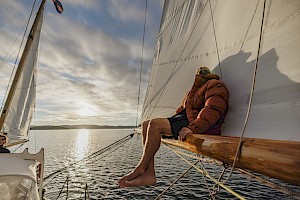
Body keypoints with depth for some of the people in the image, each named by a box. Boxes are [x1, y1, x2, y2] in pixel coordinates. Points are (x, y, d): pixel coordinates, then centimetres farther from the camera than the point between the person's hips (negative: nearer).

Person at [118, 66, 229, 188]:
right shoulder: (198, 88, 31)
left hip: (201, 128, -10)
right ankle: (149, 174, -11)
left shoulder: (215, 85, 0)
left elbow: (213, 110, -18)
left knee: (155, 124, -27)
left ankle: (140, 169, -12)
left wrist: (192, 128, -29)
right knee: (145, 125, -5)